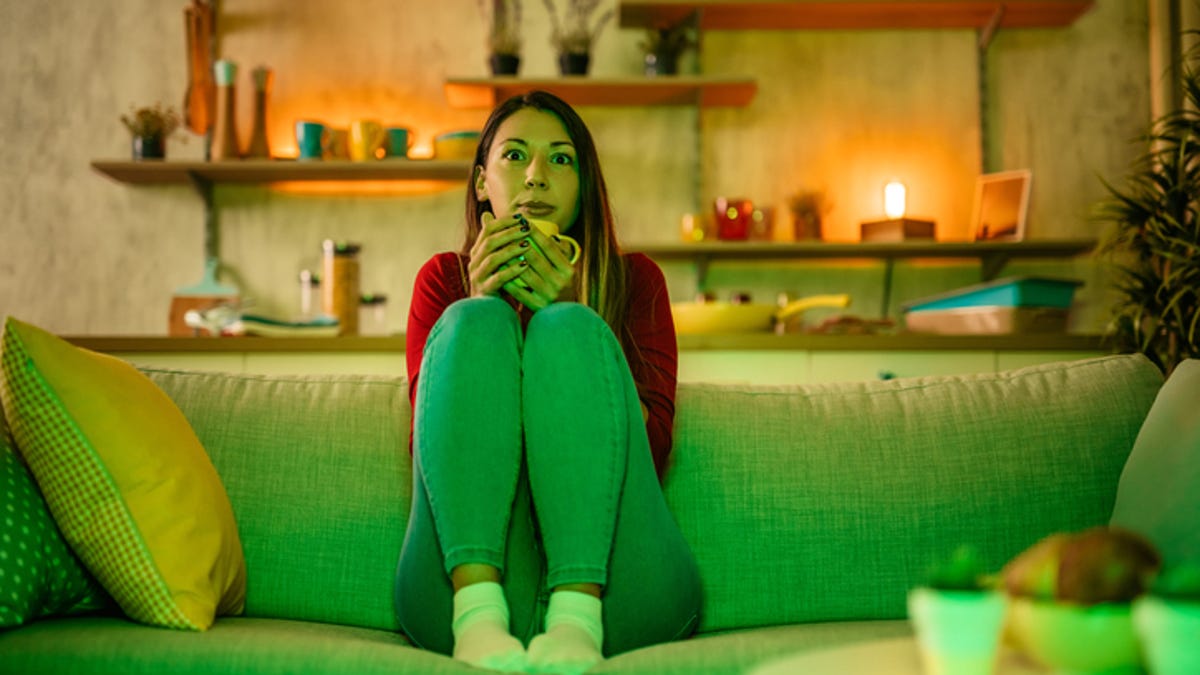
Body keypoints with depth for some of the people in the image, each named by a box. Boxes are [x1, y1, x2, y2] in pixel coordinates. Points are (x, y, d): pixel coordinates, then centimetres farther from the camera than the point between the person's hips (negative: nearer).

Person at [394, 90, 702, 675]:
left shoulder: (634, 279, 19)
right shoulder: (446, 279, 20)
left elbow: (654, 441, 3)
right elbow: (426, 441, 6)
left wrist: (562, 314, -6)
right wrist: (481, 304, -5)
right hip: (461, 579, 0)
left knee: (569, 328, -19)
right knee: (475, 321, -17)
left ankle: (577, 618, -36)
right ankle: (478, 612, -35)